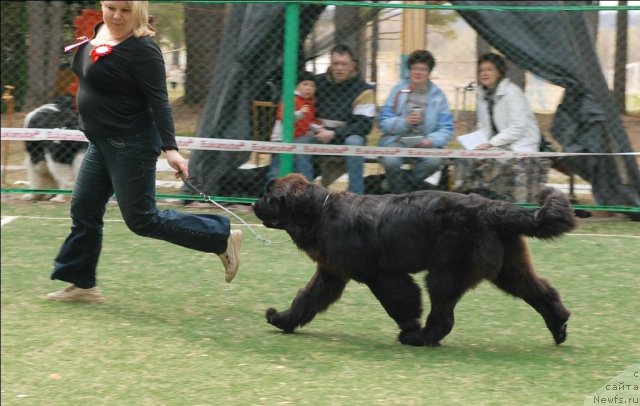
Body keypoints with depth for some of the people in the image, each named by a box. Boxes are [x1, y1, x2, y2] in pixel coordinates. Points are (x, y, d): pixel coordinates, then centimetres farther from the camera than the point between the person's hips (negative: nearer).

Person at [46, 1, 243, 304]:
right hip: (101, 143, 9)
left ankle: (222, 238, 4)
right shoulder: (100, 32, 6)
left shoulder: (142, 50, -21)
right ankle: (81, 284, 21)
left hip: (131, 144, -9)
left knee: (142, 219, -5)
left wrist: (170, 148, -29)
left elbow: (158, 101, -24)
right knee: (84, 211, 11)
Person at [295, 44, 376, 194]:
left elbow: (365, 124, -10)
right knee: (301, 142, -29)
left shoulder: (362, 89, -5)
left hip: (346, 136, -2)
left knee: (354, 142, -36)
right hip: (318, 135, 2)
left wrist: (334, 134, -19)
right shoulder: (318, 82, 5)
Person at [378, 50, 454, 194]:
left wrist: (430, 141, -18)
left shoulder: (438, 95, 6)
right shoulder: (399, 90, 5)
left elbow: (447, 130, 1)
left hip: (424, 144, 1)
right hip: (397, 141, -1)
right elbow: (384, 123, 1)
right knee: (390, 161, -34)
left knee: (434, 161, -32)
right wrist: (405, 122, -17)